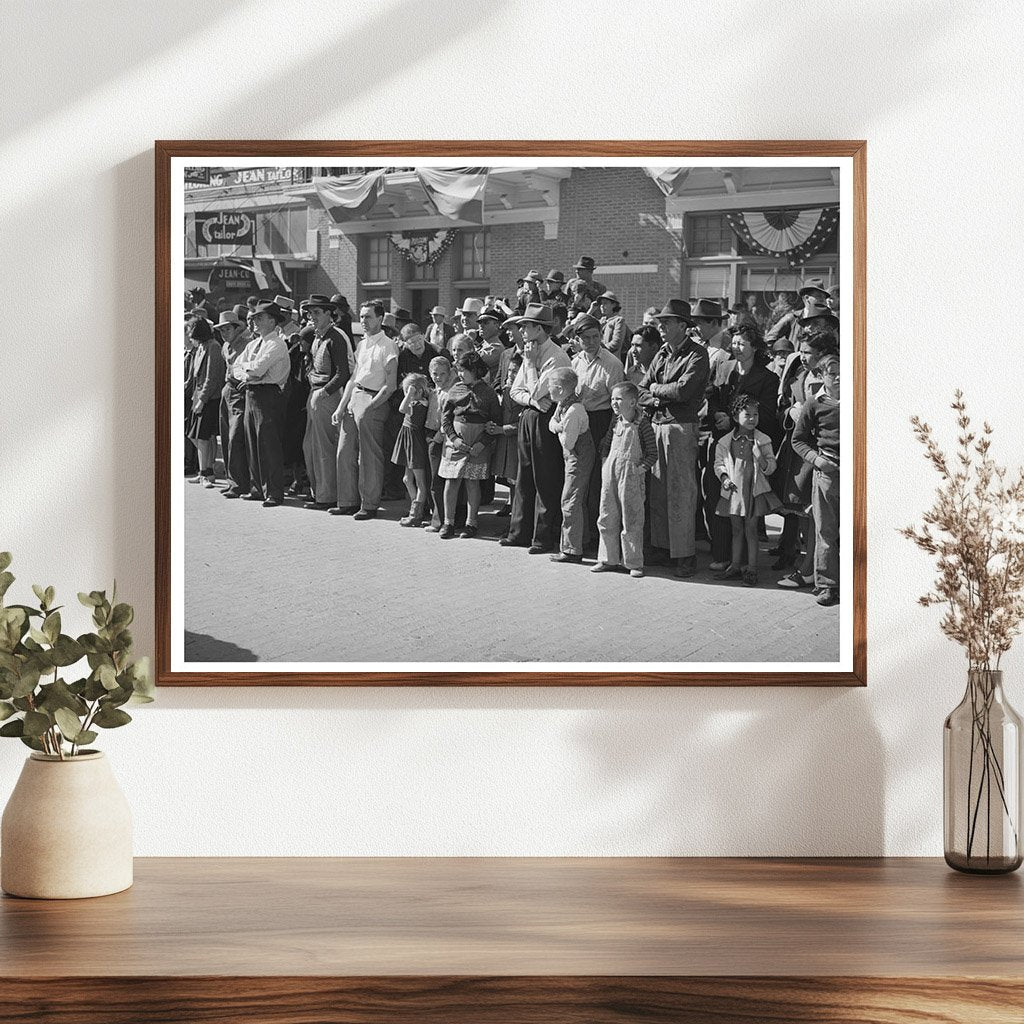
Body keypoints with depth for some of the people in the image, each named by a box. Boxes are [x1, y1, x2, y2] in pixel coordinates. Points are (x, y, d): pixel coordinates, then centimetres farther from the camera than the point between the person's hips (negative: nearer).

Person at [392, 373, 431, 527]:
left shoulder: (421, 405, -20)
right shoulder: (415, 403, 8)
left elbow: (403, 409, -34)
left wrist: (410, 394, -28)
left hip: (416, 443, -10)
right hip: (408, 442, 10)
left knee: (420, 482, -1)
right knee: (408, 480, 16)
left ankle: (416, 516, 2)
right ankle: (417, 511, 24)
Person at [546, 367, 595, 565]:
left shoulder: (573, 411, -26)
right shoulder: (562, 403, 4)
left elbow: (567, 443, -23)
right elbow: (552, 422, 17)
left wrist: (561, 431, -5)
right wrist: (558, 427, -5)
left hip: (578, 458, -10)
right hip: (574, 457, 10)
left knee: (570, 501, -8)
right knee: (578, 503, 15)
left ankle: (572, 550, -6)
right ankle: (571, 544, 22)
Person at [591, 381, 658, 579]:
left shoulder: (642, 424, -10)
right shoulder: (616, 423, 9)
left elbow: (653, 454, -8)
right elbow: (605, 444, 23)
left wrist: (640, 467, -16)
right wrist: (605, 462, 11)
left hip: (631, 477, -6)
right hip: (611, 474, 6)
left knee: (631, 522, -1)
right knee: (607, 519, 11)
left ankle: (634, 563, 8)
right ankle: (609, 559, 22)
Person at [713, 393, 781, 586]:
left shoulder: (763, 441, -2)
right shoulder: (725, 442, 1)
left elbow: (770, 468, -2)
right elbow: (719, 463, 9)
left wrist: (761, 458, -21)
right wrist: (724, 477, -9)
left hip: (754, 490, -2)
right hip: (733, 490, 2)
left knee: (751, 530, 1)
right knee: (736, 530, 11)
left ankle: (752, 569, 6)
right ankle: (735, 566, 20)